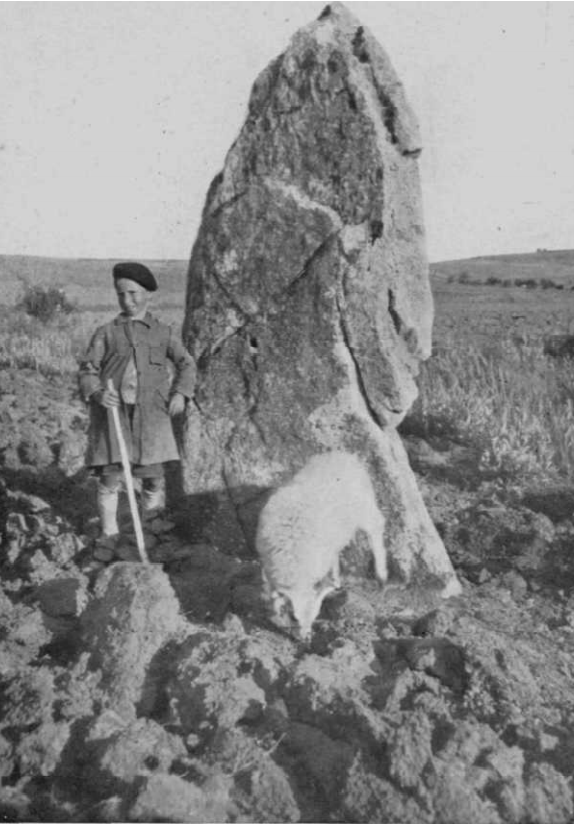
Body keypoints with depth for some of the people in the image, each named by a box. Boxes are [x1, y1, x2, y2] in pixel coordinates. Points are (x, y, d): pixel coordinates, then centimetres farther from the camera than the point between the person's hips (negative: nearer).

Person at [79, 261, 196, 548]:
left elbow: (186, 363, 13)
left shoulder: (162, 332, 10)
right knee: (110, 474, -1)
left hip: (150, 414, 1)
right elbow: (87, 369, 4)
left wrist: (181, 393, -4)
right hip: (112, 412, 0)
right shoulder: (106, 333, 7)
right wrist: (96, 393, -16)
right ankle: (109, 532, 12)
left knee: (153, 473, 2)